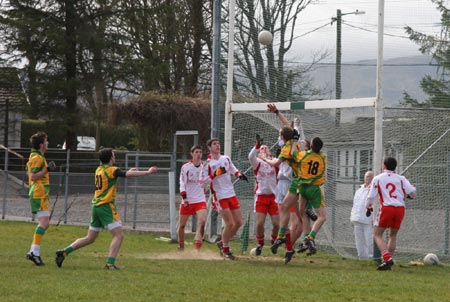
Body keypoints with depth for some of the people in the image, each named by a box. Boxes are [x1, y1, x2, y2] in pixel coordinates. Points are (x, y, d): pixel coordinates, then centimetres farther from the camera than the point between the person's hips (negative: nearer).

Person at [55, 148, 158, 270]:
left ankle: (64, 252, 9)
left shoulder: (99, 170, 14)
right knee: (119, 235, -7)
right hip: (106, 206, -8)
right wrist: (147, 172, -15)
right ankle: (110, 263, -18)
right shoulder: (111, 170, -9)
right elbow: (128, 175, -20)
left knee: (90, 238, 15)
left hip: (96, 206, 8)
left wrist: (128, 171, 25)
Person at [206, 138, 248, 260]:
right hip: (220, 197, -6)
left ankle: (223, 243, 22)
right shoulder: (208, 163, -7)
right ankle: (225, 250, 6)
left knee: (238, 222, 4)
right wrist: (215, 174, -25)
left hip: (231, 194, 6)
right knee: (229, 223, -11)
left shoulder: (226, 159, 10)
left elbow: (233, 170, 26)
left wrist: (240, 175, 5)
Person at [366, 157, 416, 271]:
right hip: (400, 208, 3)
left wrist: (368, 207, 22)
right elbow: (412, 192, 0)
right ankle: (388, 261, 11)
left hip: (386, 208, -3)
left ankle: (387, 258, -17)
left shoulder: (378, 178, 6)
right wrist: (407, 195, 24)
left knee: (377, 235, 3)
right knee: (393, 235, 20)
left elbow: (371, 196, 3)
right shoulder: (401, 178, 10)